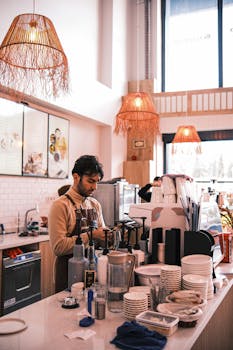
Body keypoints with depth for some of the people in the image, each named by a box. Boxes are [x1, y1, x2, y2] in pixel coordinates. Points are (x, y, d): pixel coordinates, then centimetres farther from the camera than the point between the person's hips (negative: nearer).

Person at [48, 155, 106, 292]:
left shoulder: (95, 204, 7)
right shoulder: (60, 205, -14)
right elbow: (58, 246, -20)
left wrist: (106, 235, -6)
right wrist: (90, 236, -23)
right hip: (69, 270, -6)